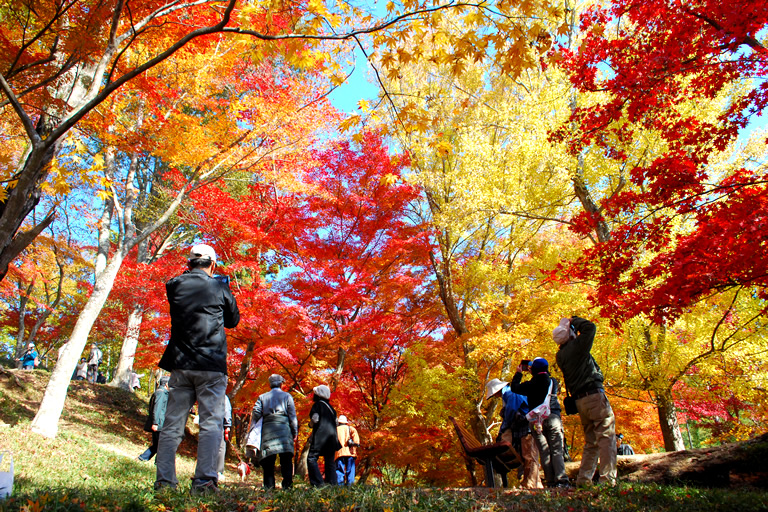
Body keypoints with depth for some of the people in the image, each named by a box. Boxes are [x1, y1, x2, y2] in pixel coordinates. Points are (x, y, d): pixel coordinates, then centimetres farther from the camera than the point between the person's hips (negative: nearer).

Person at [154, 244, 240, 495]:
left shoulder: (175, 285, 5)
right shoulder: (220, 288, -1)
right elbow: (233, 320, 11)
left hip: (179, 364, 4)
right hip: (211, 365, -3)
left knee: (172, 424, 8)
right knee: (211, 422, -2)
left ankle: (164, 481, 6)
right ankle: (203, 480, -8)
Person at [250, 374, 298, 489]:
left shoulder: (262, 397, 17)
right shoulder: (287, 396, 11)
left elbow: (255, 414, 9)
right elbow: (292, 415, 5)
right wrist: (295, 432, 8)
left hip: (267, 428, 2)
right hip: (284, 427, -2)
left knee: (268, 459, 3)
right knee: (286, 457, -2)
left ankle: (269, 484, -1)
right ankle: (287, 483, -9)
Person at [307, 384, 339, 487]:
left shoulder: (317, 404, -4)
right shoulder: (330, 407, 18)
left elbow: (315, 419, -12)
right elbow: (335, 421, 17)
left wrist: (311, 423, 7)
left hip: (321, 435, -8)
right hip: (332, 436, 8)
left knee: (312, 458, -8)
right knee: (329, 460, 10)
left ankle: (317, 483, -19)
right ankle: (333, 483, 5)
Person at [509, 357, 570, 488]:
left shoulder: (531, 384, 0)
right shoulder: (554, 382, 8)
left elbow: (514, 388, 13)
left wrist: (519, 373, 24)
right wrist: (534, 373, 35)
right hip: (553, 418, 1)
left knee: (544, 452, 2)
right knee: (557, 451, 0)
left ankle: (551, 482, -1)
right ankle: (561, 480, -10)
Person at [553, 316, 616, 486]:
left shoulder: (560, 355, 14)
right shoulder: (577, 346, -7)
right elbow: (590, 327, -3)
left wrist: (569, 324, 23)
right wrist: (574, 321, 12)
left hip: (579, 401, 8)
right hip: (594, 395, -7)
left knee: (591, 442, 13)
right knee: (607, 436, -7)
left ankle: (583, 479, 10)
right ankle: (608, 479, -13)